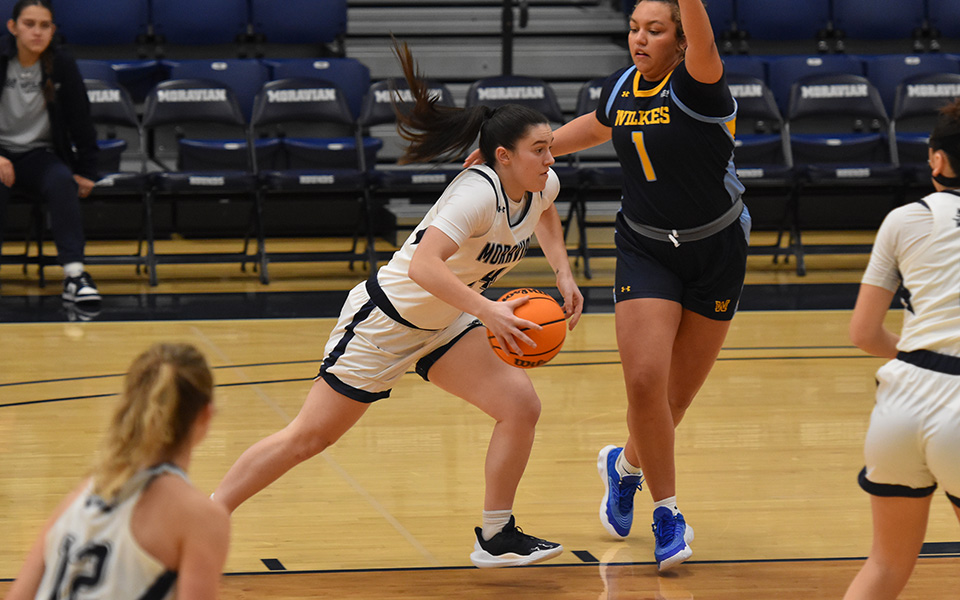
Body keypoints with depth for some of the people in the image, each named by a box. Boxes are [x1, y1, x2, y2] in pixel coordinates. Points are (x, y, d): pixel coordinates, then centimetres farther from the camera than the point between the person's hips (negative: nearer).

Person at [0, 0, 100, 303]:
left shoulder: (62, 64, -3)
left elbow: (81, 120, 4)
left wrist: (86, 172, 0)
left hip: (40, 154, 1)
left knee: (62, 182, -32)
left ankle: (74, 273, -39)